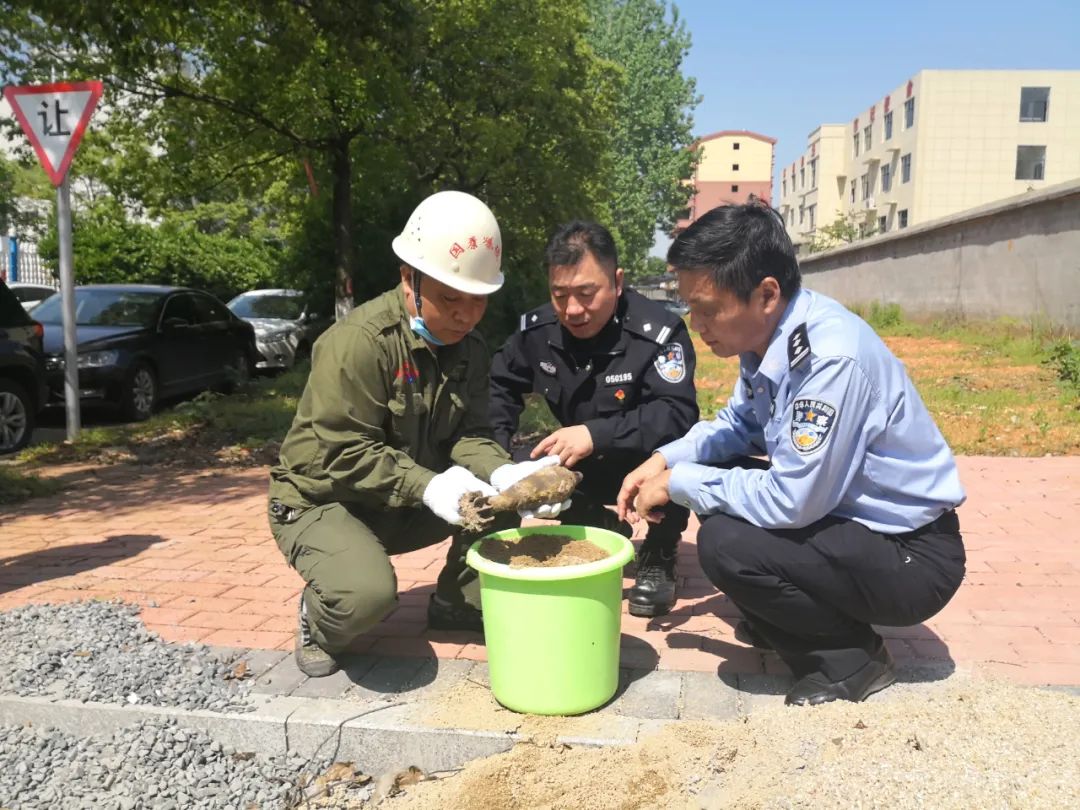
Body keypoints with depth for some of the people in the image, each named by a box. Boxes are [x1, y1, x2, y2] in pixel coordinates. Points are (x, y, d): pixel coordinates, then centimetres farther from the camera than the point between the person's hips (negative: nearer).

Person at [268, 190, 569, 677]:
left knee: (504, 493, -14)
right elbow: (345, 454, -27)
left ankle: (457, 604, 8)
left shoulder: (468, 348, -2)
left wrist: (504, 473, -30)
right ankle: (322, 622, 3)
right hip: (324, 500, -6)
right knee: (368, 593, -35)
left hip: (409, 504, 7)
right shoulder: (357, 342, -25)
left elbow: (468, 436, -8)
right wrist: (428, 487, -38)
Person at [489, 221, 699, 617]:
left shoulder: (657, 331, -26)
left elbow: (678, 414, -36)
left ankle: (658, 557, -6)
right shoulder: (537, 329, -10)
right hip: (587, 469, 5)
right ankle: (602, 530, 10)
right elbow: (500, 385, 4)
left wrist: (597, 434, -46)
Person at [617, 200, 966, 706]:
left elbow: (790, 501, -29)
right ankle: (775, 623, 17)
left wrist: (679, 484, -18)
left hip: (910, 556, -8)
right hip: (841, 511, 9)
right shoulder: (767, 333, -4)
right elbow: (738, 424, 12)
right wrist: (667, 460, -3)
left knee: (725, 543, -26)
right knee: (710, 477, 4)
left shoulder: (830, 358, -30)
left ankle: (850, 658, -1)